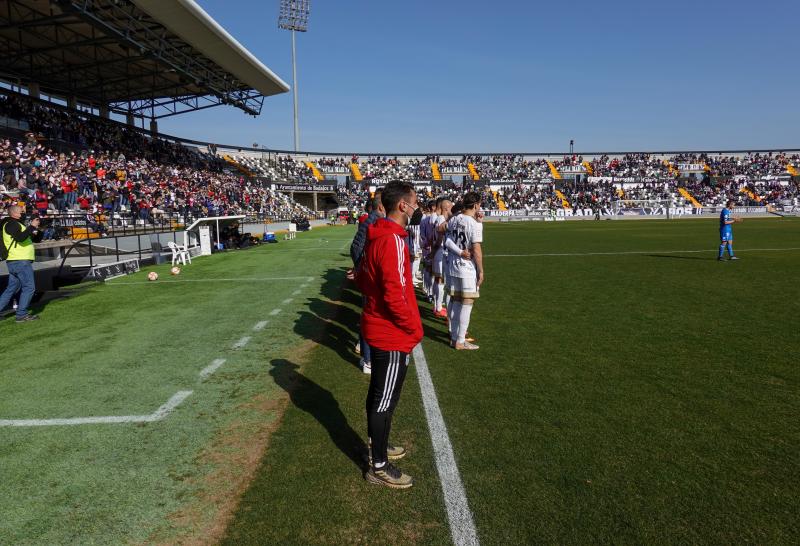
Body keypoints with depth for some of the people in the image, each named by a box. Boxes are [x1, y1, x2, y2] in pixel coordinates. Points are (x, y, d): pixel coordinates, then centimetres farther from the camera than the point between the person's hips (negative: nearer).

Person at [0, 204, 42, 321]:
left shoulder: (17, 224, 23)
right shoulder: (11, 224, -8)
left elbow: (36, 238, 24)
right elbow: (20, 238, -26)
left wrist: (36, 229, 6)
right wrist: (32, 226, -20)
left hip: (14, 262, 10)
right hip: (20, 261, -10)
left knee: (12, 289, 13)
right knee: (29, 287, -7)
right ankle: (22, 314, -5)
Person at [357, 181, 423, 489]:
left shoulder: (377, 237, 8)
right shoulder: (393, 240, -23)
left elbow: (363, 279, 18)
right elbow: (394, 293, -26)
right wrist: (414, 328, -14)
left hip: (377, 329, 10)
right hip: (393, 335, -10)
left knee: (378, 394, 21)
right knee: (385, 400, 2)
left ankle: (376, 447, 38)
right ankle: (379, 467, 15)